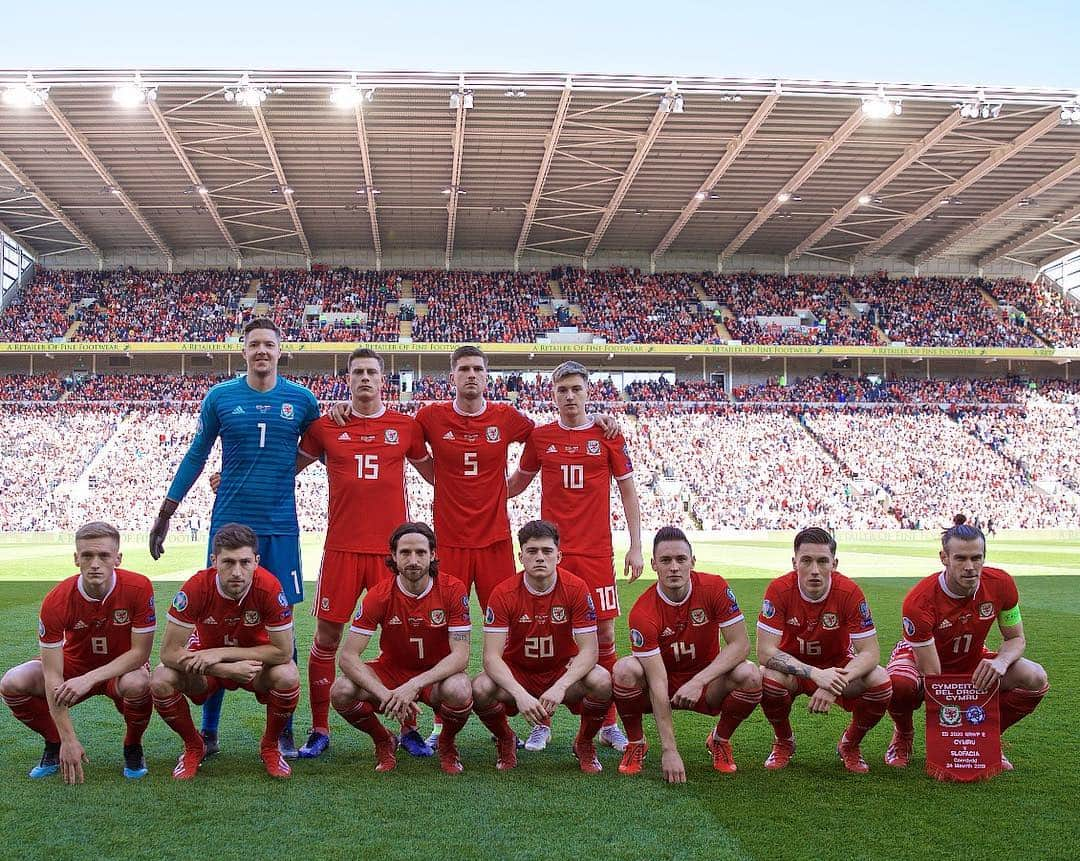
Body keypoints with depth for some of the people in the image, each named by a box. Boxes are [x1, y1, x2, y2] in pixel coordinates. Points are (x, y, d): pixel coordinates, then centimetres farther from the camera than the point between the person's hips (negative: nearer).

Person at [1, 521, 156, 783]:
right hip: (74, 664, 2)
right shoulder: (56, 601, -23)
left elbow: (140, 653, -21)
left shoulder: (138, 588, -25)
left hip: (122, 668, -2)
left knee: (137, 684, -37)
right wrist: (69, 739, -26)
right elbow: (52, 676, -23)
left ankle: (133, 747, -5)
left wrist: (90, 678, -33)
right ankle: (56, 744, 4)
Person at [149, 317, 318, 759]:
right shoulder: (220, 397, 3)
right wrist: (164, 516, 8)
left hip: (281, 528, 0)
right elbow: (196, 456, 9)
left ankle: (284, 730, 13)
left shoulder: (301, 401, 2)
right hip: (229, 523, 0)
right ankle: (208, 730, 13)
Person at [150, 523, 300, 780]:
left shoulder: (268, 587, -29)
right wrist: (228, 670, -35)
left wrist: (221, 653, -29)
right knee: (160, 681, -25)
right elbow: (169, 652, -25)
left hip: (257, 662, -1)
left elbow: (284, 652, -25)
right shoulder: (196, 587, -28)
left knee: (287, 677, -31)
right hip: (207, 666, 1)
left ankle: (270, 746, 0)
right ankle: (193, 747, 4)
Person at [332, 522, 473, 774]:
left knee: (459, 691, -37)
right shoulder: (380, 594, -15)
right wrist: (384, 694, -34)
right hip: (391, 670, 1)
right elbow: (348, 656, -19)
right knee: (341, 692, -27)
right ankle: (384, 741, 6)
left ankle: (447, 744, 0)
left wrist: (415, 685, -35)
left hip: (437, 674, -1)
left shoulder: (453, 590, -18)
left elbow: (460, 655, -21)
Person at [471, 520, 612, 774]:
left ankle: (584, 744, 1)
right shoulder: (503, 593, -16)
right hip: (517, 674, 0)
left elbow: (588, 650, -18)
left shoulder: (576, 589, -15)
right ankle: (505, 741, 4)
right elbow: (492, 656, -21)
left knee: (602, 681, -30)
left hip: (564, 672, 0)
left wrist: (560, 687, -35)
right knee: (480, 689, -31)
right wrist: (520, 694, -37)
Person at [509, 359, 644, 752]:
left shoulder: (608, 435, 3)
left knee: (604, 634, 2)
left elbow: (628, 492, 6)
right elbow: (518, 481, 20)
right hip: (552, 551, 0)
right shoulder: (539, 436, 5)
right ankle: (541, 723, 14)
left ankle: (608, 724, 15)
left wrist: (636, 547, 1)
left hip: (597, 553, 0)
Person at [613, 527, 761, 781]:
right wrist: (669, 750, -29)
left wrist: (698, 681, -30)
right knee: (625, 670, -32)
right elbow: (658, 682, -26)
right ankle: (636, 743, -3)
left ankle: (720, 741, 1)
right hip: (664, 687, -1)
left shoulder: (714, 588, -17)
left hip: (705, 685, 2)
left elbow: (740, 644, -17)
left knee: (750, 676, -28)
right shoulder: (643, 612, -23)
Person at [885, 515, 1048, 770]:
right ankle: (903, 736, -1)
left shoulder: (1001, 584, -21)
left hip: (973, 660, 4)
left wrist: (1001, 661, -30)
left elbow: (1016, 638, -7)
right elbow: (932, 678, -30)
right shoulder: (920, 601, -34)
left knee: (1036, 679, -21)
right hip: (920, 657, -4)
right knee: (899, 684, -39)